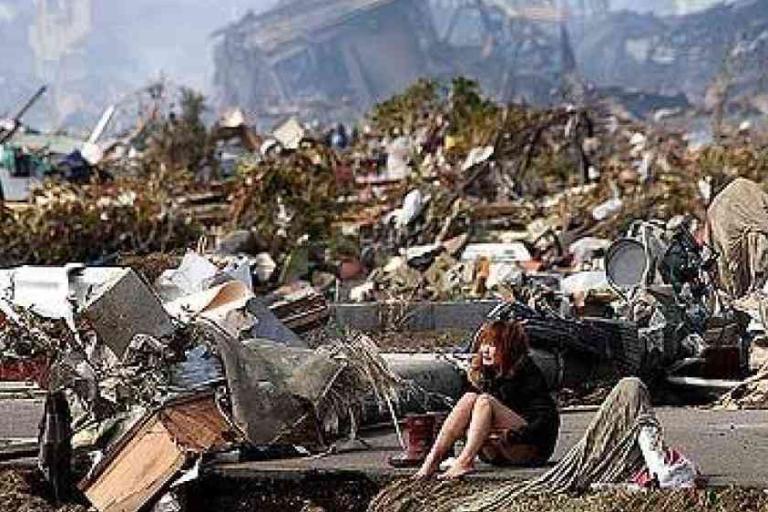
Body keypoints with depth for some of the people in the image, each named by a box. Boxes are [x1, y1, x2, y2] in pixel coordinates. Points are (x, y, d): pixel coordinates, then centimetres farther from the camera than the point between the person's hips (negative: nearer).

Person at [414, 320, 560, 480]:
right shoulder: (482, 375, 9)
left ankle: (464, 461, -42)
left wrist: (513, 436, -26)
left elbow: (547, 418, -14)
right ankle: (432, 461, -29)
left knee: (485, 401, -24)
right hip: (497, 455, 5)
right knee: (469, 398, -16)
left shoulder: (527, 372, -8)